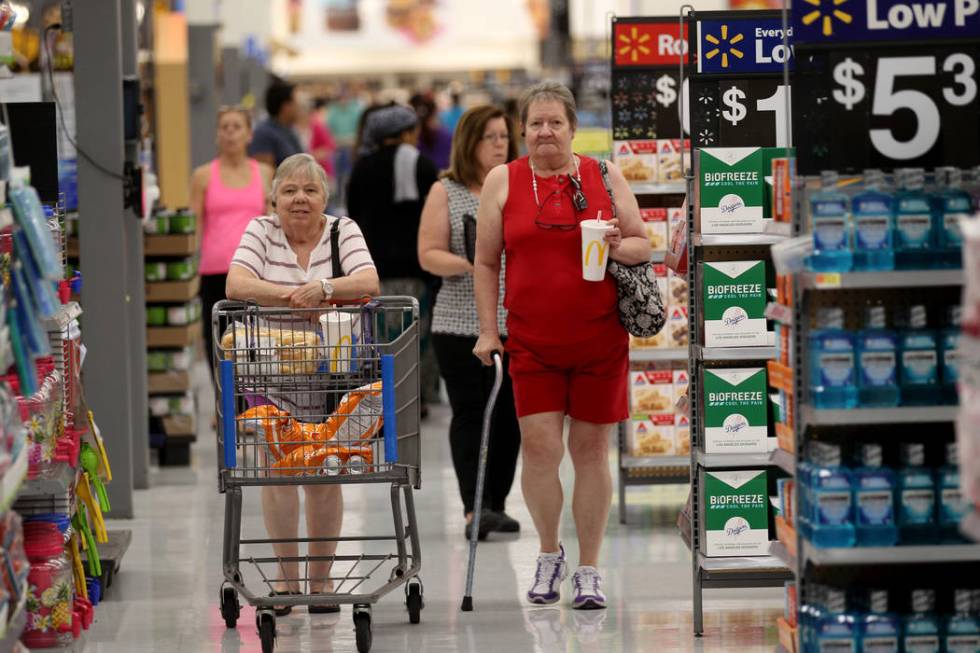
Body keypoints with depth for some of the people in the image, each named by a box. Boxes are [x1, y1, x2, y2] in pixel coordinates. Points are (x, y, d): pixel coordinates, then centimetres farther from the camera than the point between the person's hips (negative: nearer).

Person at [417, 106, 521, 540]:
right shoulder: (446, 192, 2)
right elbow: (429, 255, -3)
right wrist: (468, 264, -20)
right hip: (461, 324, -3)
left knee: (508, 415, 4)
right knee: (470, 413, -8)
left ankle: (497, 504, 13)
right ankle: (474, 507, -12)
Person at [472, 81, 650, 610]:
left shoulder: (604, 176, 5)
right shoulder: (503, 181, 4)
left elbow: (643, 245, 10)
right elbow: (486, 263, 7)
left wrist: (618, 246, -12)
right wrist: (488, 331, 1)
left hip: (600, 339, 0)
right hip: (532, 342, 0)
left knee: (591, 449, 3)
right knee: (539, 447, -8)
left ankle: (589, 569, 14)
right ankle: (549, 553, 17)